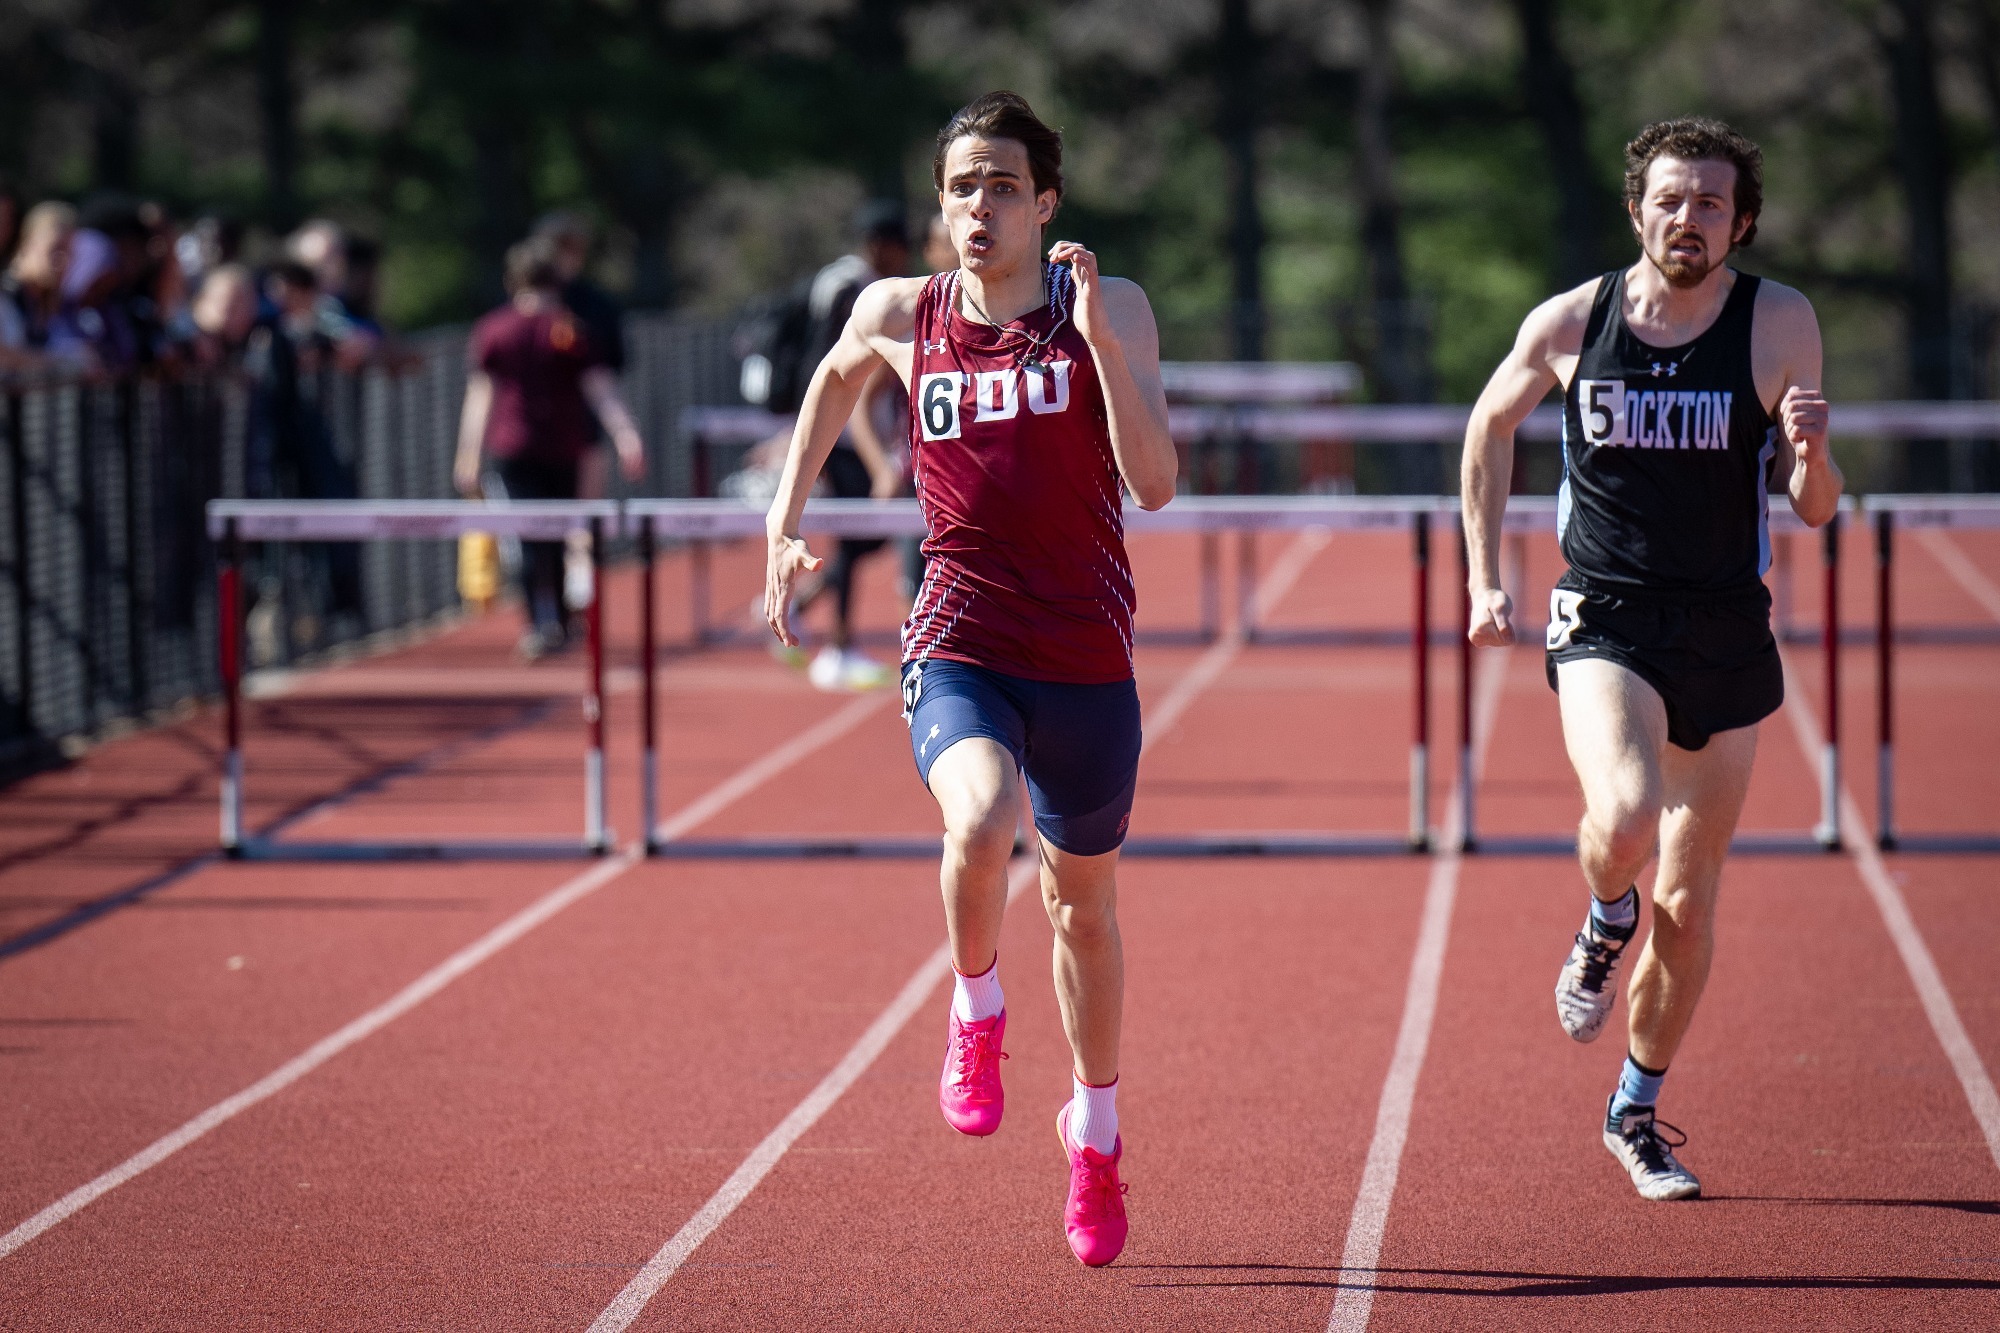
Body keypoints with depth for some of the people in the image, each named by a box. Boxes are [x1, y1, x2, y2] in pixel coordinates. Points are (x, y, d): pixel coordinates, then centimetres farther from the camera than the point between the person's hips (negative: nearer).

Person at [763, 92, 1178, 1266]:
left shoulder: (1110, 309, -3)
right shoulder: (900, 314, 2)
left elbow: (1155, 483, -13)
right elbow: (837, 378, 26)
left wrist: (1099, 342, -23)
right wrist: (786, 520, 20)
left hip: (1086, 659, 1)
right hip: (960, 649, 0)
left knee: (1085, 901, 16)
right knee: (980, 825, -32)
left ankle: (1096, 1134, 39)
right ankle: (977, 1016, -1)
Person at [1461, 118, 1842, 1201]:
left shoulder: (1779, 325, -5)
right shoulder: (1568, 325, -4)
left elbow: (1815, 511, -1)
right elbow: (1491, 427, 15)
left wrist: (1808, 452, -24)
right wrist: (1484, 578, 11)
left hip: (1727, 640, 1)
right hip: (1604, 627, -1)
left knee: (1688, 902, 8)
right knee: (1622, 817, -30)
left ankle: (1637, 1113, 29)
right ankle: (1605, 926, 6)